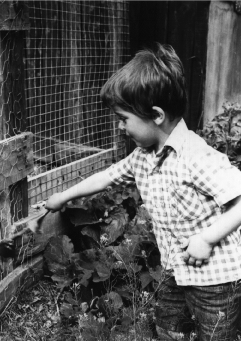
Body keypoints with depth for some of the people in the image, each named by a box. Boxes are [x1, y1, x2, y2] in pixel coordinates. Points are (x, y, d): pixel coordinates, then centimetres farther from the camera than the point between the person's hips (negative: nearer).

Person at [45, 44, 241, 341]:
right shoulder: (142, 157, -1)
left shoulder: (198, 157, -28)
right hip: (178, 272, 8)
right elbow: (106, 177, 13)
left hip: (216, 277, -8)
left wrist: (205, 238, -28)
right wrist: (63, 197, 24)